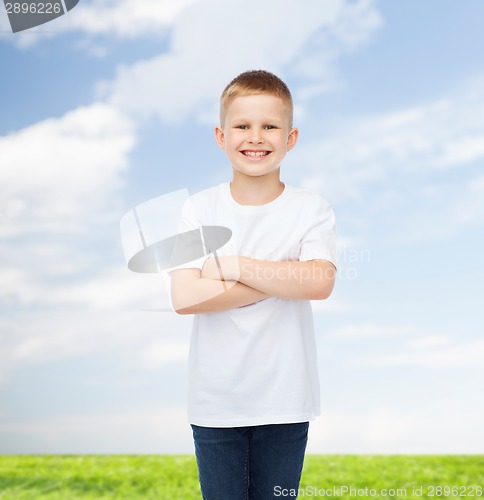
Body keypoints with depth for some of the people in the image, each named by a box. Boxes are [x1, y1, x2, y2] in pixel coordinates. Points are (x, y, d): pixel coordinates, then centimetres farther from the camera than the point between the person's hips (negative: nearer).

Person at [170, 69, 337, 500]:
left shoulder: (311, 209, -5)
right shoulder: (199, 210, -5)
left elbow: (320, 283, -21)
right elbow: (184, 298, -16)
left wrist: (232, 265, -20)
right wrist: (280, 278, -17)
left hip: (285, 401, 0)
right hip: (215, 401, 0)